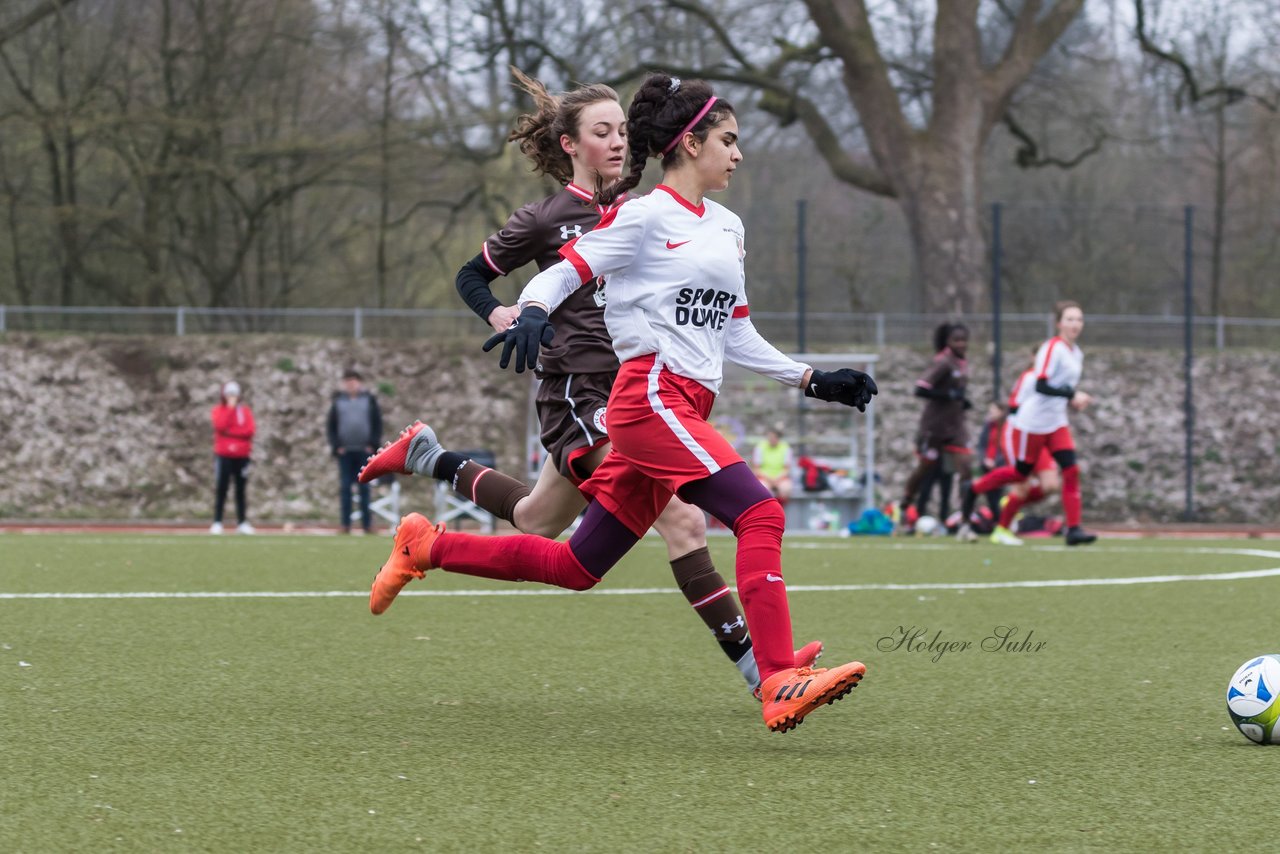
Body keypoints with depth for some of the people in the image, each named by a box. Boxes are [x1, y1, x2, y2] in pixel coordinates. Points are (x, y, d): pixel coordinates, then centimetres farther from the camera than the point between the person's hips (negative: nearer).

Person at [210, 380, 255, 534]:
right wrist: (230, 407, -13)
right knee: (221, 489, -4)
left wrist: (230, 432, -12)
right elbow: (221, 425, -15)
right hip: (223, 455, -2)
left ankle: (242, 522, 8)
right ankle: (217, 522, -3)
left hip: (242, 455, 2)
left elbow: (250, 430, -5)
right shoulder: (217, 410, 4)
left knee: (241, 489, 4)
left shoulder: (245, 410, 9)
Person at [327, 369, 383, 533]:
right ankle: (345, 524, -1)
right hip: (345, 451, 1)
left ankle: (367, 523, 3)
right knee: (345, 488, -2)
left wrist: (373, 444, -5)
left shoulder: (369, 400, 7)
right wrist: (336, 446, -4)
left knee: (364, 487, 1)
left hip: (364, 451, -1)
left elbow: (378, 423, 5)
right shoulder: (338, 401, 8)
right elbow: (330, 425, 8)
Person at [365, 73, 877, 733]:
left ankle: (426, 547, 24)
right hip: (650, 398, -9)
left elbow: (736, 335, 24)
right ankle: (779, 684, -31)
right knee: (760, 514, -24)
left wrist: (812, 380, 18)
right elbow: (562, 274, -7)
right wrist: (533, 312, -29)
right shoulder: (644, 215, -3)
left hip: (685, 415, 9)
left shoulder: (727, 228, 20)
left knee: (577, 567, 10)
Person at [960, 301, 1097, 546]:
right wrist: (1072, 394, -31)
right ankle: (974, 490, 29)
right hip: (1032, 422, -7)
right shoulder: (1052, 348, -17)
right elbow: (1040, 386, -26)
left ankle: (1073, 529, -9)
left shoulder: (1077, 353, 10)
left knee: (1071, 471, -7)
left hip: (1056, 424, 7)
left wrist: (1073, 401, 3)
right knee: (1021, 473, 5)